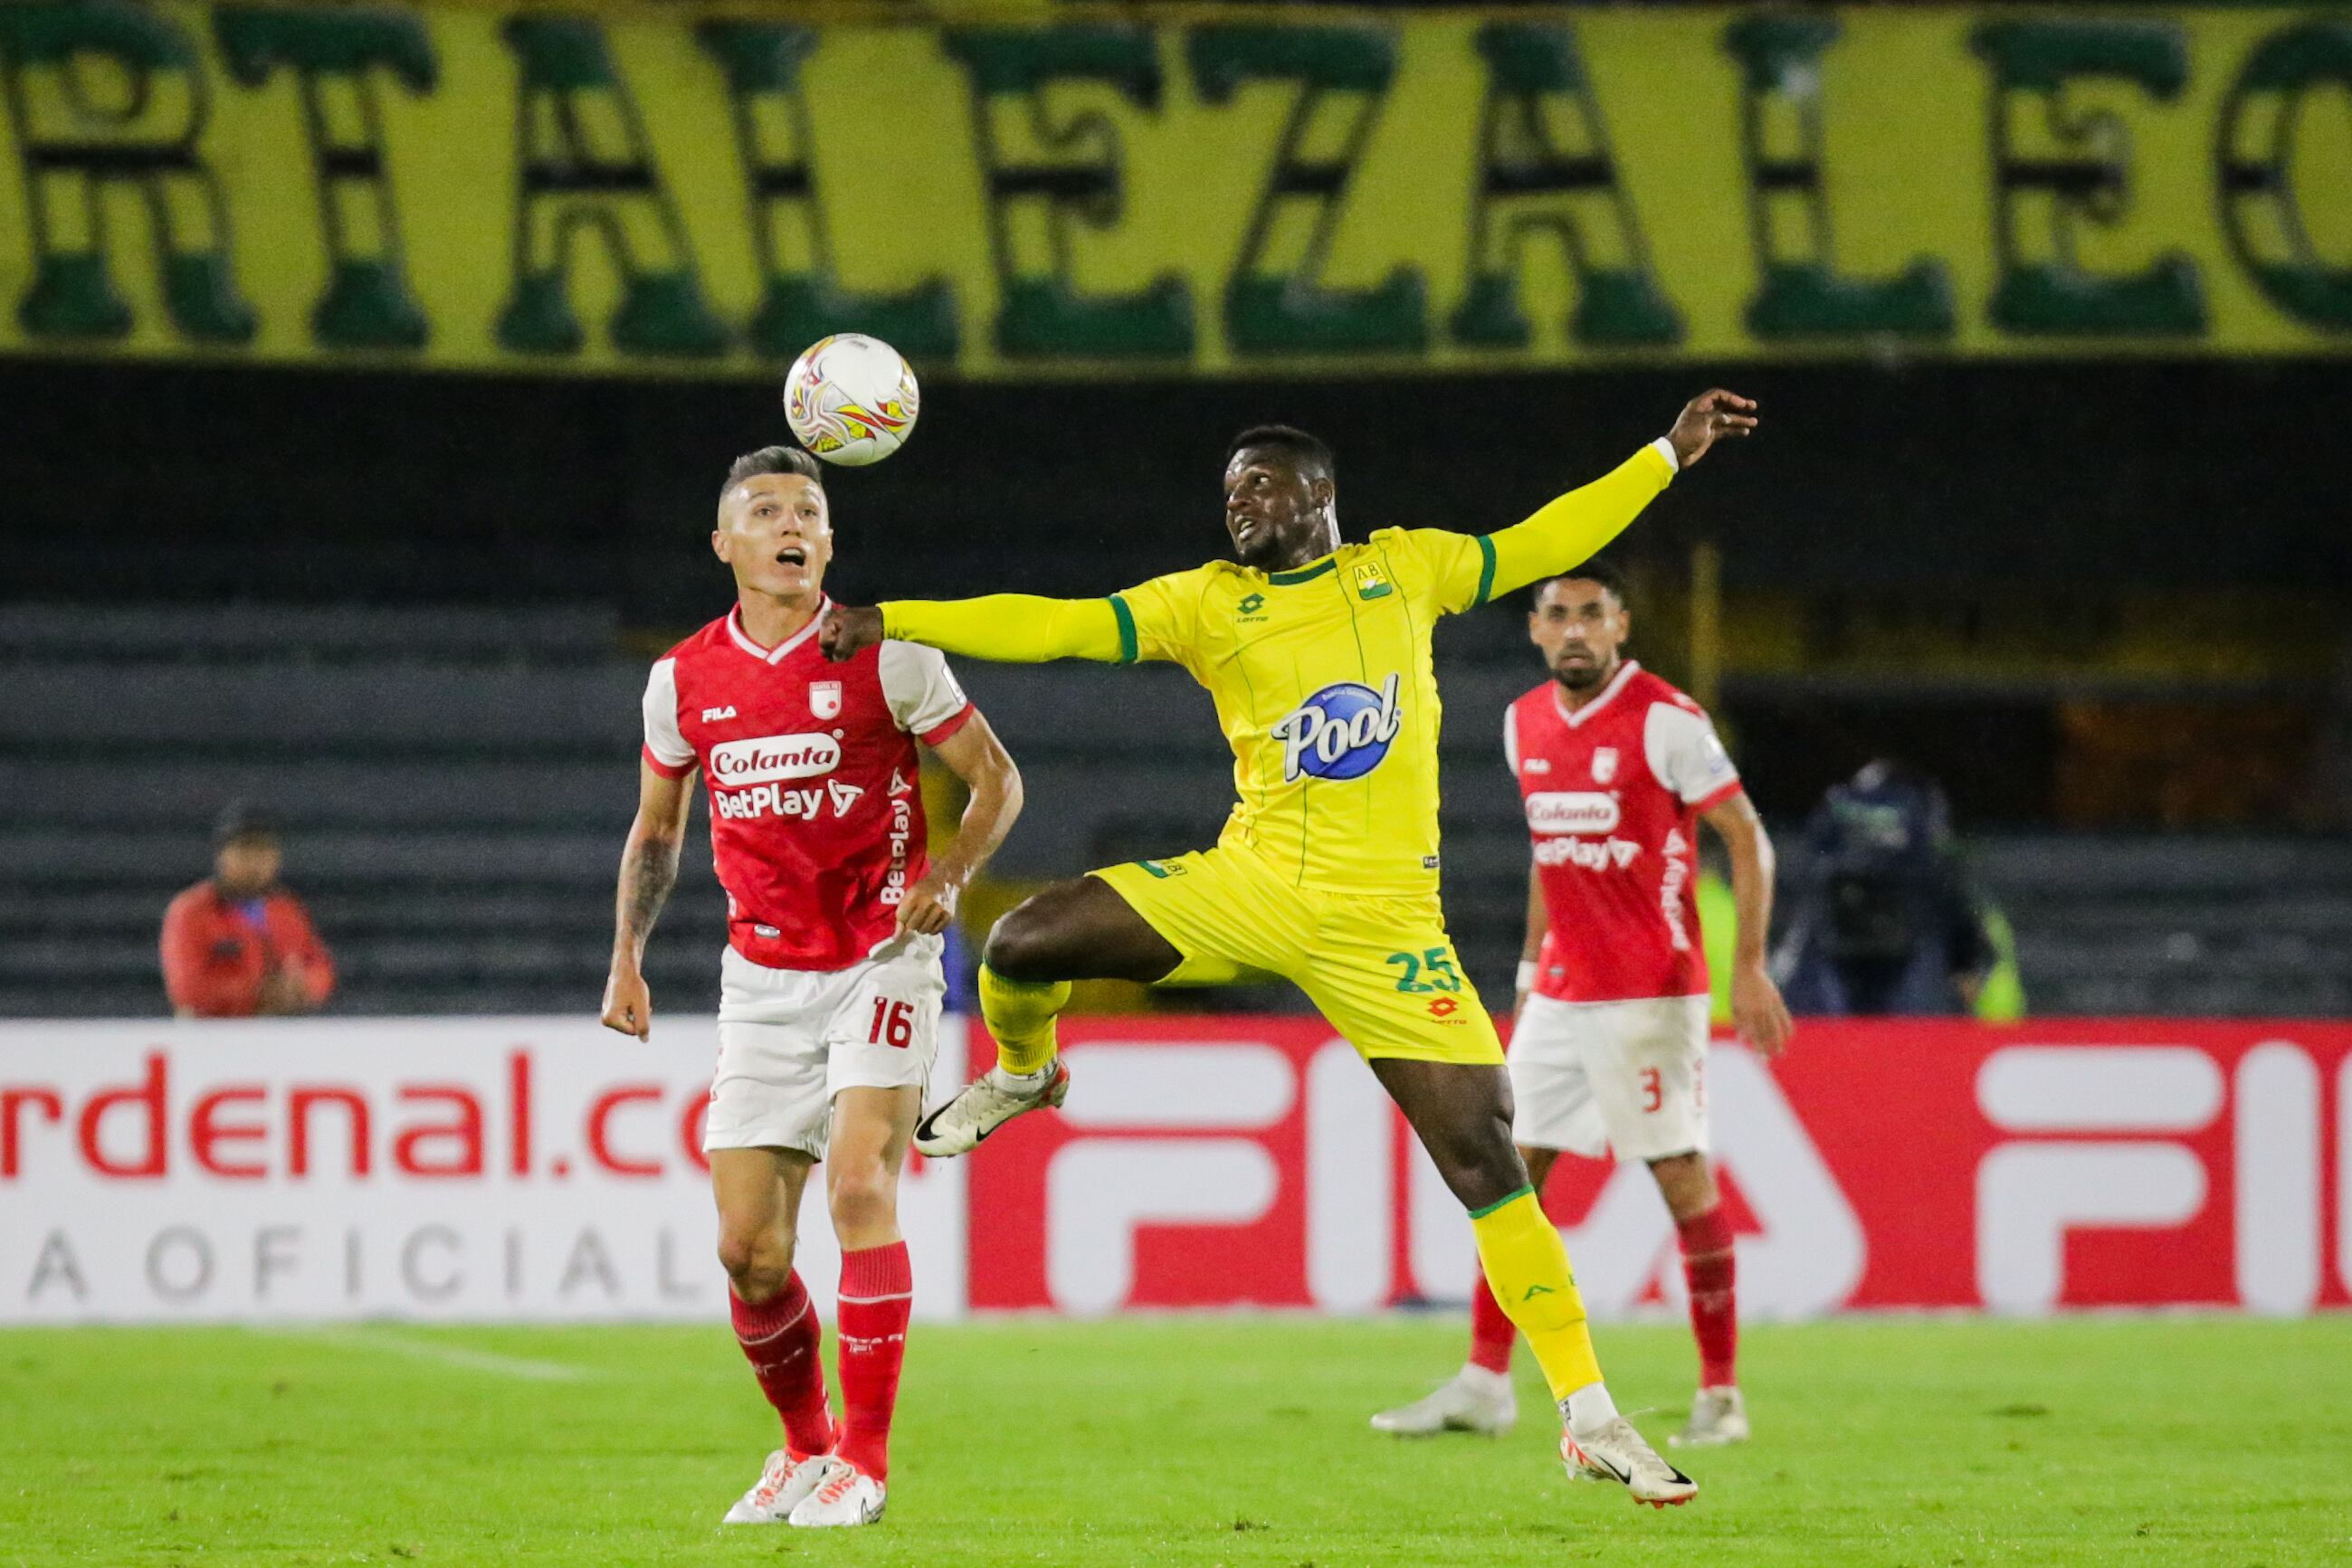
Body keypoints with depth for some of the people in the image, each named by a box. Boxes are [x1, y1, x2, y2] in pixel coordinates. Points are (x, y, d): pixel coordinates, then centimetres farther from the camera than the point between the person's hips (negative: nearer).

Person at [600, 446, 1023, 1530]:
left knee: (858, 1183, -21)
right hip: (763, 980, 3)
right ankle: (804, 1446, 23)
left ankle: (864, 1461, -12)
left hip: (881, 961, -3)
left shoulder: (885, 655, -7)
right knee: (748, 1247, -2)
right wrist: (626, 958, 9)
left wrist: (946, 880, -18)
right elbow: (656, 828, 18)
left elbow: (997, 780, -1)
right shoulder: (685, 679, 4)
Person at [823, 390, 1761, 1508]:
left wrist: (1669, 454, 18)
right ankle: (1023, 1076, 22)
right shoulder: (1207, 602, 4)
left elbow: (1539, 545, 19)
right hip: (1248, 888, 1)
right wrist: (889, 621, -11)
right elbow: (1054, 627, -3)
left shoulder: (1401, 567, 8)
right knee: (1022, 946, -16)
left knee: (1486, 1154, -8)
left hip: (1382, 923, -1)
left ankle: (1589, 1418, -1)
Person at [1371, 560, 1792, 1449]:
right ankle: (1484, 1384, 8)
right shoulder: (1525, 724, 9)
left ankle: (1721, 1395, 1)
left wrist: (1749, 969, -16)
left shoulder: (1666, 721, -11)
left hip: (1651, 993, -7)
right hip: (1560, 993, 7)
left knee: (1682, 1175, -5)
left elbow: (1747, 840, -9)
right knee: (1511, 1168, 4)